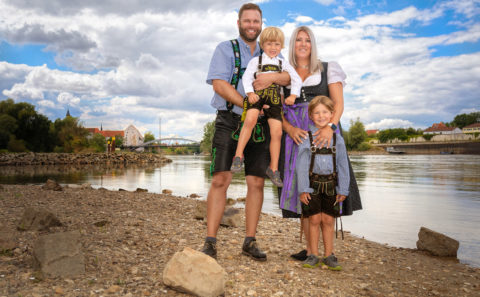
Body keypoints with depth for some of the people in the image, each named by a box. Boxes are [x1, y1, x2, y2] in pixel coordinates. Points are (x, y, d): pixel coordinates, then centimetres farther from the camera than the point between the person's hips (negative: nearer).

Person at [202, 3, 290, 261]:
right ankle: (210, 243, -6)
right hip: (229, 121, -3)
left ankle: (250, 242, 9)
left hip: (259, 125, 4)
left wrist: (273, 77, -21)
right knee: (220, 179, -11)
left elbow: (290, 76, 2)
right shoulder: (225, 49, 8)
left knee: (256, 182, 0)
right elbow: (219, 84, -7)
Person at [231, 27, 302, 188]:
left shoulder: (283, 64, 21)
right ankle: (238, 155, -22)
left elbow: (297, 80, 18)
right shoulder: (256, 61, 14)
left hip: (274, 99, 3)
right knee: (250, 120, -32)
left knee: (277, 132, -8)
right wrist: (250, 92, -16)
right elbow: (247, 77, 1)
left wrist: (293, 95, 2)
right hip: (257, 95, -2)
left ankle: (273, 168, 4)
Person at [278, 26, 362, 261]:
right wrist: (290, 128, -13)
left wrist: (330, 127, -18)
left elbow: (339, 103, 1)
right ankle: (311, 247, 3)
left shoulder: (328, 70, 12)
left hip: (323, 133, -2)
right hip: (296, 135, 2)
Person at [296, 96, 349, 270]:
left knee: (328, 220, 5)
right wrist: (303, 189, -9)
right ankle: (314, 255, 14)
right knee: (314, 219, 1)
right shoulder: (306, 137, -3)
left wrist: (343, 189, 3)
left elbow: (343, 166, 7)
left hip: (331, 183, 2)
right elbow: (301, 164, -4)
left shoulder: (337, 139, 4)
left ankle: (329, 255, 17)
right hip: (312, 182, -2)